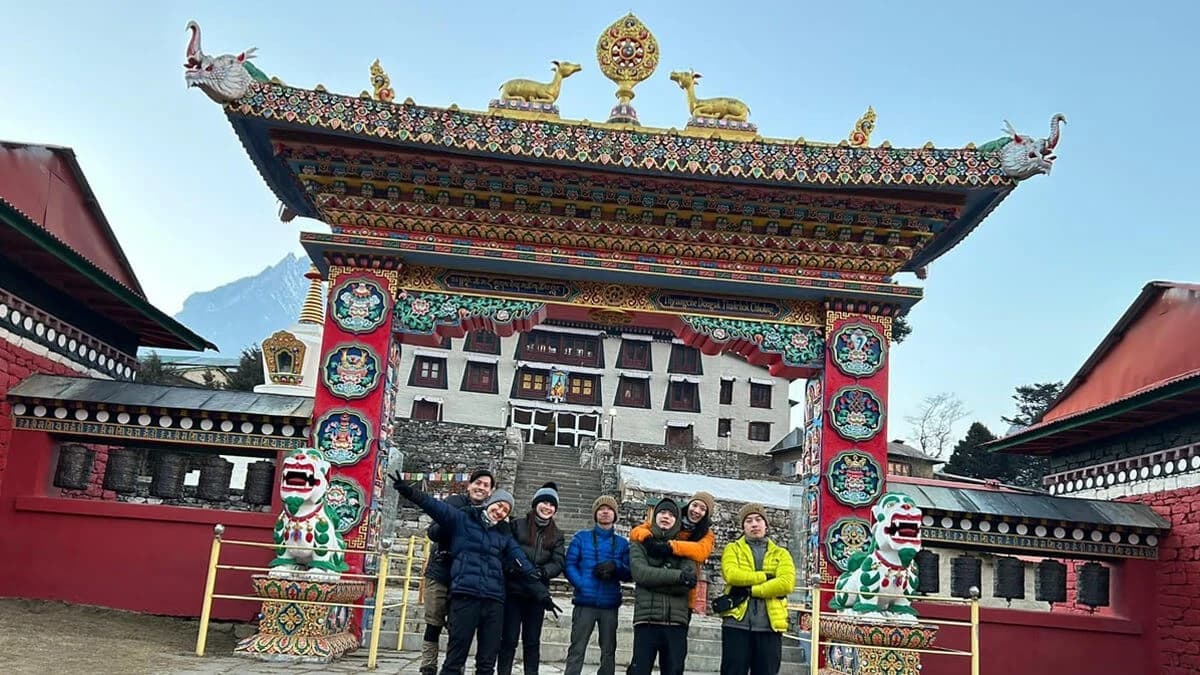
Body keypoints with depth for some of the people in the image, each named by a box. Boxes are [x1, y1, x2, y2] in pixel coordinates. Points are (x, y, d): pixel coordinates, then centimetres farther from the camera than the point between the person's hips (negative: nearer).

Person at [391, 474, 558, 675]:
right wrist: (408, 491, -19)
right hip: (465, 595, -4)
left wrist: (541, 592, 8)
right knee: (455, 658, -5)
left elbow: (524, 565, 15)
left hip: (494, 600, 5)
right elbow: (434, 506, -5)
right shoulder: (462, 519, 8)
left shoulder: (504, 535, 20)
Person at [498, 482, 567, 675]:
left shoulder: (556, 535, 10)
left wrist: (541, 572, -19)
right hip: (514, 591, -3)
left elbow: (559, 563, -2)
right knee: (509, 639, -2)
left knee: (532, 641, 7)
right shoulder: (517, 526, 2)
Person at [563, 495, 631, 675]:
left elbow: (629, 574, 8)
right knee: (577, 650, -6)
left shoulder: (622, 543, 12)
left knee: (608, 651, 7)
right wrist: (582, 585, -16)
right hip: (585, 603, -2)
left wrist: (615, 566, -13)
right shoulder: (581, 538, 8)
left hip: (610, 604, 2)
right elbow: (569, 565, 0)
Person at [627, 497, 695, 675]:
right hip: (647, 618, -2)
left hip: (676, 621, 2)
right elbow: (640, 573, -9)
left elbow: (689, 582, -3)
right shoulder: (640, 544, 10)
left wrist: (654, 579, -9)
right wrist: (678, 576, -15)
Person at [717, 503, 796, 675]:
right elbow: (731, 574, -10)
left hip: (770, 626, 1)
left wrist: (749, 590, -12)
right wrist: (766, 576, -11)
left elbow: (787, 583, -7)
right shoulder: (733, 549, 11)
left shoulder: (781, 554, 13)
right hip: (737, 624, -1)